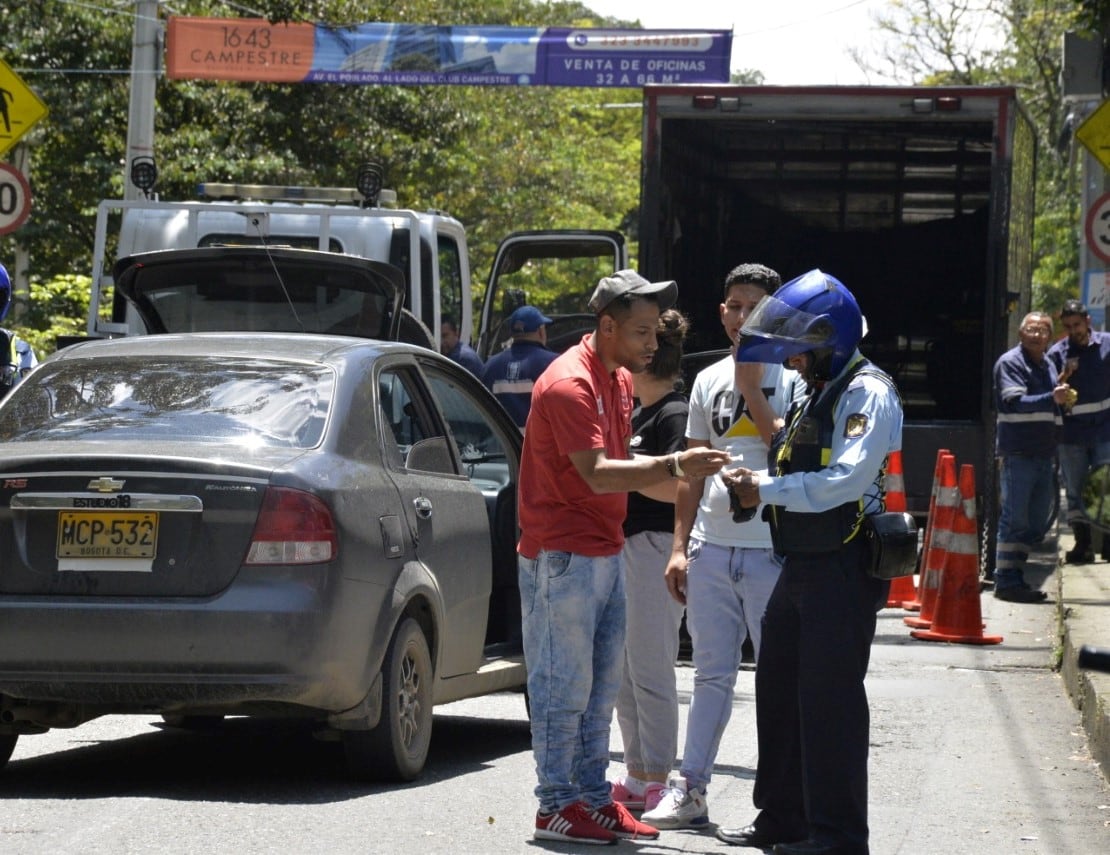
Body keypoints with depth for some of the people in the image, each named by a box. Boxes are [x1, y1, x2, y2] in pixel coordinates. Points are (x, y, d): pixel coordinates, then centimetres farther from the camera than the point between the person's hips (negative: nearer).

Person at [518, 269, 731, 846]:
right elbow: (598, 473, -25)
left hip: (605, 553, 9)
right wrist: (673, 467, -32)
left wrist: (687, 474, 9)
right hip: (562, 555, -9)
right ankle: (557, 805, 1)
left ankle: (594, 797, 18)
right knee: (564, 685, -4)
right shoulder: (569, 383, -17)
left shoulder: (619, 379, 14)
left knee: (600, 688, 12)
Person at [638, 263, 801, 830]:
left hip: (771, 550, -5)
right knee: (711, 674, 9)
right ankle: (690, 790, 11)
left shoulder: (793, 378, -1)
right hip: (711, 547, 5)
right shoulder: (709, 380, 14)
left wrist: (752, 389, -12)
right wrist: (680, 545, 12)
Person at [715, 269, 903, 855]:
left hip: (843, 569, -10)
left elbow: (846, 480, -23)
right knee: (779, 691, 14)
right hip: (802, 565, 10)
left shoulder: (866, 394, -12)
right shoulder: (818, 395, 19)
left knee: (828, 701, -7)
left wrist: (766, 490, -17)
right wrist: (754, 482, 3)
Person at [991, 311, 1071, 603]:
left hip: (1044, 455, 8)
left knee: (1035, 521, 9)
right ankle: (1007, 581, -7)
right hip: (1018, 454, -8)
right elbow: (1014, 402, -21)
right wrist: (1052, 398, -33)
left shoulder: (1048, 366, 20)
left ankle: (1014, 576, 15)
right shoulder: (1011, 362, -6)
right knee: (1014, 520, -8)